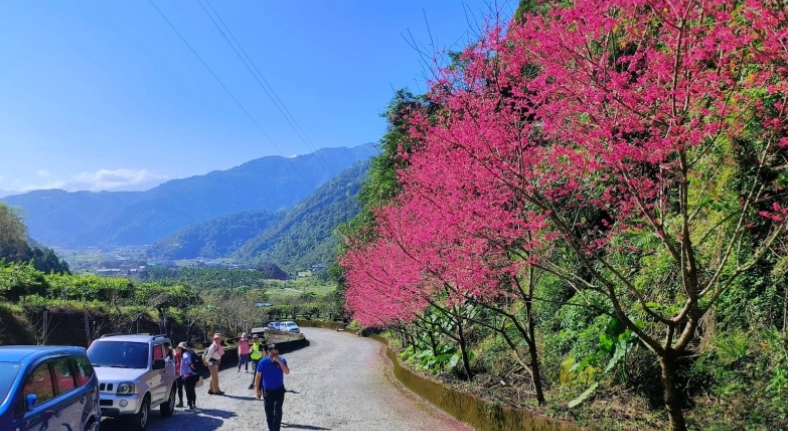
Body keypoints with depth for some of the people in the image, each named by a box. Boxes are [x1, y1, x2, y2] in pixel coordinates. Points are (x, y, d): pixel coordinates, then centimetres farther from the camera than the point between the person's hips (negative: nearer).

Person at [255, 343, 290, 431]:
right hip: (267, 390, 1)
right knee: (269, 412, 11)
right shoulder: (263, 362, -12)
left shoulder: (282, 360, -12)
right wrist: (258, 390, 0)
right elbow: (258, 376, -3)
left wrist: (279, 361, -33)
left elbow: (287, 372, -25)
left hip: (279, 390, -1)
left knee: (278, 412, -6)